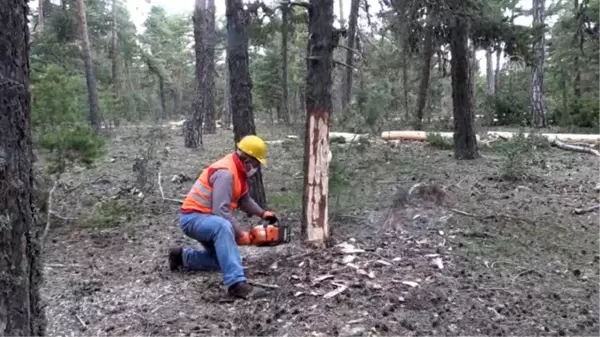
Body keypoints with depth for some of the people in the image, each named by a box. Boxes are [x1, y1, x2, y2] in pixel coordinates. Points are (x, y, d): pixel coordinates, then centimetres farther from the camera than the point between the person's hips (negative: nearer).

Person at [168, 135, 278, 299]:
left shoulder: (238, 169, 6)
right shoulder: (225, 173, -24)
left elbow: (244, 200, 17)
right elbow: (221, 211, -28)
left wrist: (263, 214, 5)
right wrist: (240, 234, -19)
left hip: (207, 219, 11)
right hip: (192, 219, -11)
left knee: (223, 259, 19)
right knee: (223, 227, -41)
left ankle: (182, 256, 29)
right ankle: (236, 284, -47)